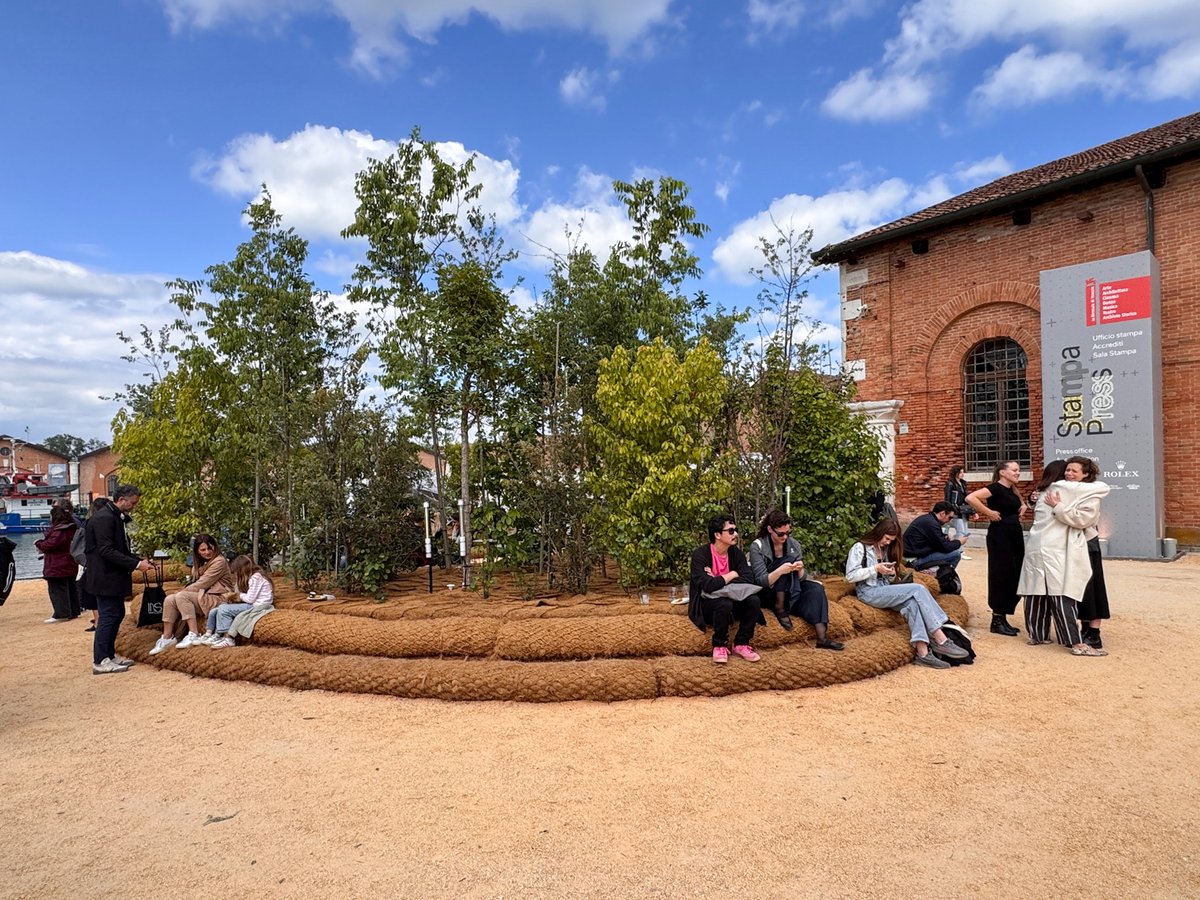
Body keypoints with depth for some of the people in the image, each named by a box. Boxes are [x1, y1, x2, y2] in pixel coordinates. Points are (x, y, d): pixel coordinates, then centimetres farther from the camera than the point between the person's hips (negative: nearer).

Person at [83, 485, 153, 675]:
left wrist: (138, 561, 6)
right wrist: (135, 564, -22)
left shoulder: (117, 517, 14)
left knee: (117, 614, 15)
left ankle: (109, 654, 24)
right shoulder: (104, 518, -18)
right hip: (105, 577, -10)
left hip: (113, 576, 10)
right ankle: (100, 662, 2)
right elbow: (106, 551, -23)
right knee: (108, 616, -5)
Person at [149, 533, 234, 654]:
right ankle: (167, 638, -10)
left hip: (216, 598, -9)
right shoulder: (201, 563, 20)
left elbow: (203, 583, -14)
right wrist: (182, 592, -7)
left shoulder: (219, 561, -9)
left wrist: (182, 592, -9)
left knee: (181, 596, -26)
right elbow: (196, 583, 11)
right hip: (203, 595, 9)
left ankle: (194, 635, -29)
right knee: (169, 599, -9)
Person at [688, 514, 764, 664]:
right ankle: (720, 645, -12)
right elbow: (708, 586, -29)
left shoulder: (736, 552, 0)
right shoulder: (700, 554, -17)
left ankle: (741, 643, -4)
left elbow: (749, 578, -12)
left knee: (754, 601, -22)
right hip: (707, 603, -5)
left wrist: (719, 581, -20)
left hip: (731, 598, 5)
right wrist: (731, 575, -14)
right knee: (724, 604, -36)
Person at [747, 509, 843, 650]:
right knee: (786, 560, -24)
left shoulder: (794, 544, 2)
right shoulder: (758, 547, -12)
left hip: (790, 592, 5)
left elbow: (801, 578, 2)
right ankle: (780, 608, -23)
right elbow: (760, 580, -18)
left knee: (816, 588, -23)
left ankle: (822, 637, -32)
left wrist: (800, 570, -22)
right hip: (767, 594, -5)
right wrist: (780, 571, -36)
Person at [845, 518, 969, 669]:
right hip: (869, 592, -7)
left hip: (884, 590, 7)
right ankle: (941, 640, -25)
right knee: (918, 589, -24)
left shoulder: (885, 549, 20)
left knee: (913, 602, -27)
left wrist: (891, 573, -1)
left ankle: (922, 652, -36)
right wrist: (876, 568, -16)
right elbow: (850, 576, -11)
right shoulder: (860, 548, -3)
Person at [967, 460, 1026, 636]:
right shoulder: (996, 488, -13)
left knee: (1014, 577, 10)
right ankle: (997, 621, 3)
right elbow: (970, 498, -27)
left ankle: (1003, 618, 18)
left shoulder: (1012, 490, 14)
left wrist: (1019, 513, 11)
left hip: (1015, 534, 9)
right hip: (1000, 535, -9)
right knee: (1001, 576, -5)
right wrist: (989, 513, -20)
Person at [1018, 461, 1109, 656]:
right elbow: (1103, 488, 1)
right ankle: (1077, 643, -9)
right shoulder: (1064, 487, -1)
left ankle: (1037, 634, 20)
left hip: (1036, 548, 7)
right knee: (1062, 595, -9)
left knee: (1038, 592, 12)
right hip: (1054, 551, -7)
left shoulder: (1044, 492, 20)